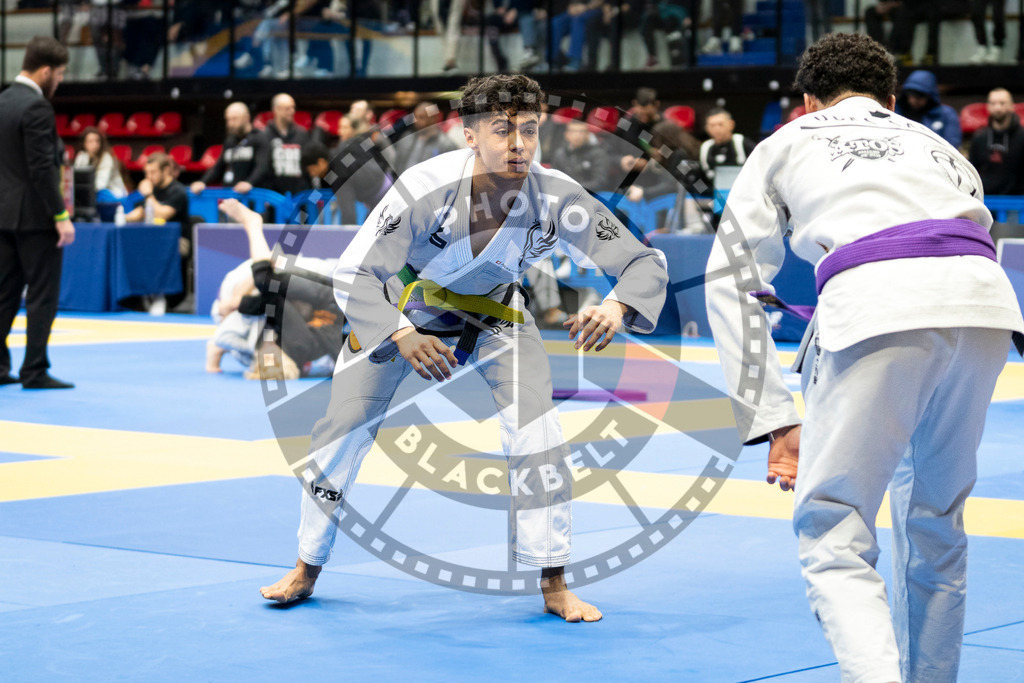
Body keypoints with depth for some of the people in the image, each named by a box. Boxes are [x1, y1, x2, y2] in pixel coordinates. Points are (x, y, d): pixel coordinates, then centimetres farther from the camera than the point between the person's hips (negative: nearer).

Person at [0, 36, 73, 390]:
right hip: (34, 215, -8)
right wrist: (61, 216, -18)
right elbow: (42, 169, -20)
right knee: (42, 294, -2)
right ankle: (35, 371, -1)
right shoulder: (37, 108, -17)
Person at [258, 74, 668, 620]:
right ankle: (307, 569, 23)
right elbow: (354, 275, -34)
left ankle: (554, 585, -6)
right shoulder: (425, 189, -38)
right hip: (402, 306, -1)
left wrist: (617, 308, -52)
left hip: (493, 309, 1)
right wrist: (403, 338, -52)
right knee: (343, 429, 1)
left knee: (534, 424, -19)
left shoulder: (556, 198, -32)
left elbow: (646, 263, -29)